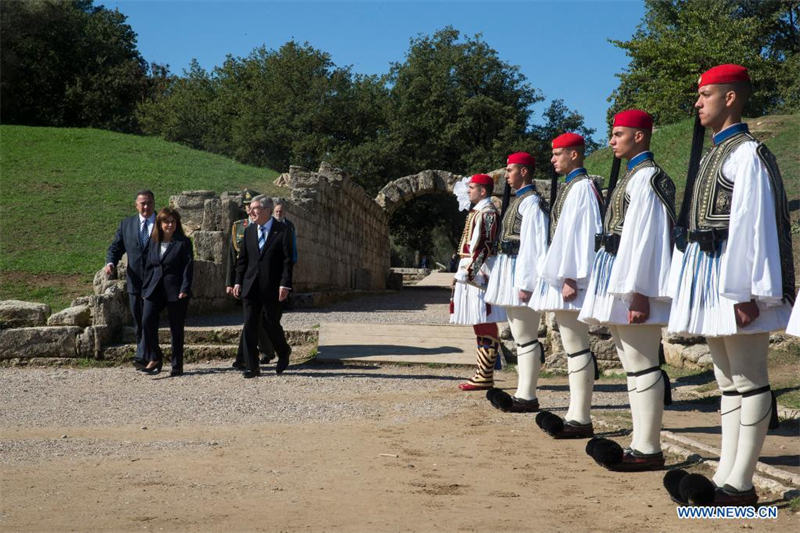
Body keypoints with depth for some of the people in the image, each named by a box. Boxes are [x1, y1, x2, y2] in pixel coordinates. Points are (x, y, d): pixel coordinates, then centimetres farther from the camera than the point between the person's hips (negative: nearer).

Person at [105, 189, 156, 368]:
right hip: (135, 282, 4)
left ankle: (142, 357, -16)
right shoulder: (126, 224, 10)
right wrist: (110, 263, -12)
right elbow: (115, 248, 9)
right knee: (139, 323, 11)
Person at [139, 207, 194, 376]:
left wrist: (184, 289, -14)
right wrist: (145, 289, 10)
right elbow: (148, 266, 16)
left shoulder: (183, 242, 0)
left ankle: (177, 366, 12)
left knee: (176, 329, 2)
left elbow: (188, 267, -5)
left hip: (175, 291, -4)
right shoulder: (154, 242, 13)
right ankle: (154, 359, -1)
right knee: (147, 321, -14)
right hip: (155, 290, 4)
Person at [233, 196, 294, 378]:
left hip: (272, 287, -4)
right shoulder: (249, 231, 11)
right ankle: (252, 367, 5)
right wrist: (238, 282, 7)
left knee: (272, 324, 5)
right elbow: (242, 259, 14)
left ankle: (284, 353, 32)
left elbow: (287, 260, -7)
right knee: (249, 326, 0)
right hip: (251, 286, 4)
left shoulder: (282, 230, -4)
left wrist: (285, 285, -14)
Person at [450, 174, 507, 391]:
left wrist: (468, 272, -21)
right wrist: (462, 273, 20)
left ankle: (485, 378, -6)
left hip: (479, 274, -10)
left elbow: (484, 246, -19)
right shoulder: (477, 212, 20)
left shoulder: (487, 213, -11)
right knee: (480, 325, 12)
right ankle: (483, 373, 17)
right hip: (472, 274, 10)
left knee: (485, 324, -8)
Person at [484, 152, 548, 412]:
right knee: (521, 338, 13)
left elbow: (533, 245, -20)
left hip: (521, 273, -11)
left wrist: (526, 283, -23)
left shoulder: (531, 201, -13)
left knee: (525, 339, -6)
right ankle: (523, 393, 20)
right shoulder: (518, 200, 19)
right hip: (510, 271, 11)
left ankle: (527, 397, -2)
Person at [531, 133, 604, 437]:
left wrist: (570, 278, -21)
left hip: (571, 278, -10)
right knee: (573, 347, 15)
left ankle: (580, 420, -4)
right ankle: (576, 416, 23)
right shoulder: (571, 186, 19)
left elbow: (580, 233, -18)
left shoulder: (582, 186, -11)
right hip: (563, 277, 10)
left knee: (576, 348, -8)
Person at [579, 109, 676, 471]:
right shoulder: (631, 177, 19)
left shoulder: (647, 177, -11)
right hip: (620, 283, 11)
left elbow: (645, 237, -18)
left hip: (635, 285, -11)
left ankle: (648, 450, -2)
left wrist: (638, 293, -22)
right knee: (634, 367, 12)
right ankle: (641, 445, 18)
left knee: (641, 366, -7)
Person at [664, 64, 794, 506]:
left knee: (748, 380, -2)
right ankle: (726, 477, 18)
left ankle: (741, 485, 3)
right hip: (708, 277, 10)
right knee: (727, 380, 11)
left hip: (735, 279, -9)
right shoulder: (713, 155, 17)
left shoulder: (748, 154, -10)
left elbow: (753, 225, -17)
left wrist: (747, 292, -20)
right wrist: (689, 285, 16)